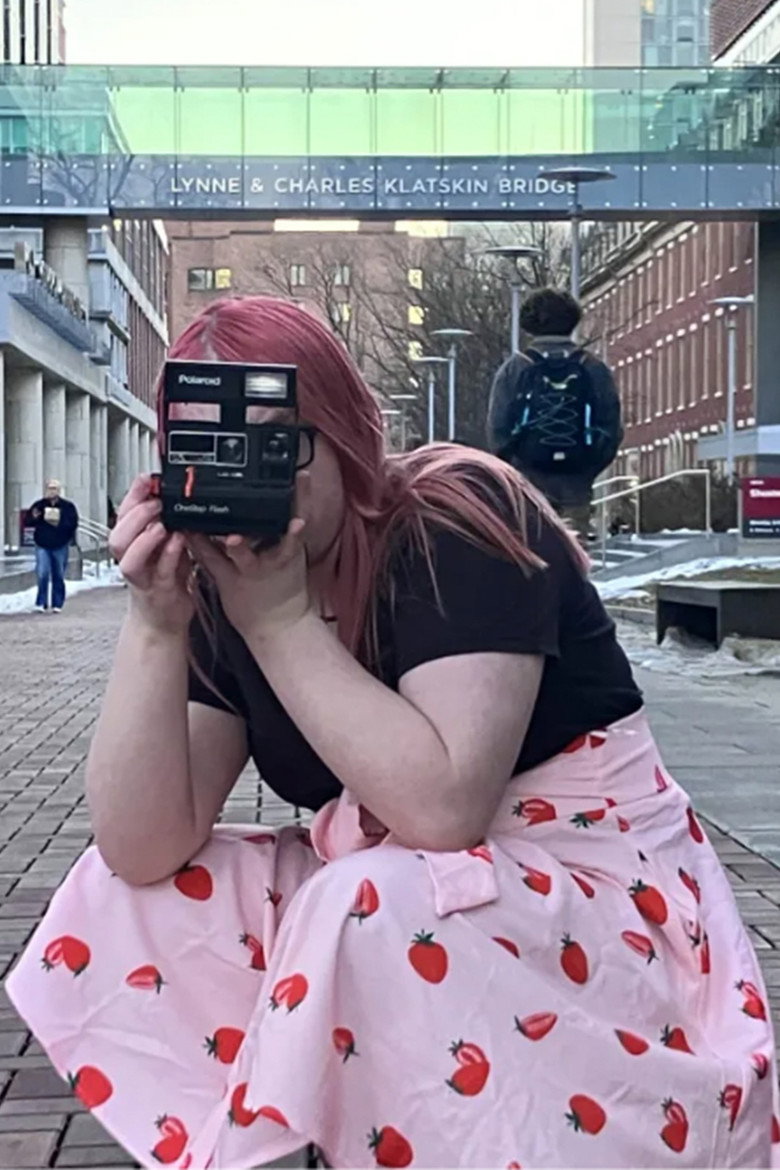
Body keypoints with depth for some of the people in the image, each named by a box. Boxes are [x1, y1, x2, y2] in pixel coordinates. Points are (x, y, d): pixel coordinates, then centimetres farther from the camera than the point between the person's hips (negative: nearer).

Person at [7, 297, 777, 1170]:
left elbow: (443, 808, -31)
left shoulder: (457, 521, -18)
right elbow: (142, 848, -11)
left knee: (371, 915, -35)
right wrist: (154, 627, -23)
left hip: (596, 890, -6)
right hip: (392, 895, 7)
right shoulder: (217, 587, -2)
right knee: (124, 894, -3)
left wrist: (282, 620, -27)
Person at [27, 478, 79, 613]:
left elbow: (73, 524, -6)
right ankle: (41, 603, -2)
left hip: (60, 546, 0)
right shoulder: (39, 505, 6)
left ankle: (57, 604, 14)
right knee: (42, 574, -10)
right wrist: (34, 518, -15)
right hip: (42, 546, 0)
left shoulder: (68, 506, 2)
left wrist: (59, 525, -21)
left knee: (59, 576, 6)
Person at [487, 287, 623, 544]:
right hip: (576, 483, 1)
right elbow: (612, 429, 2)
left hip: (529, 478, -1)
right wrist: (588, 470, 13)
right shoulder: (594, 370, 3)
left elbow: (497, 429, -4)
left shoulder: (514, 369, -2)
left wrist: (511, 470, 10)